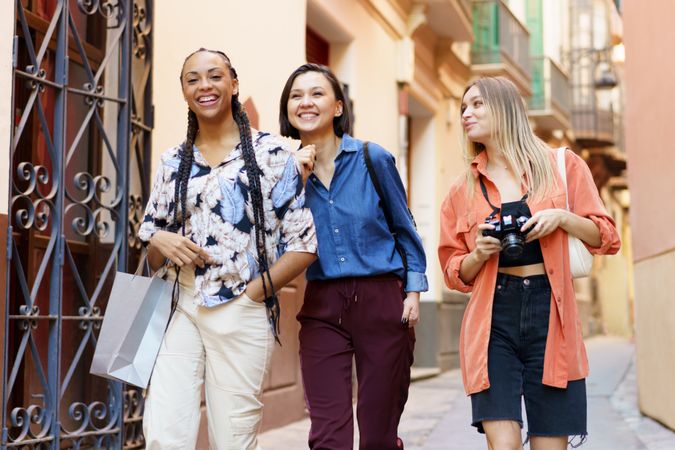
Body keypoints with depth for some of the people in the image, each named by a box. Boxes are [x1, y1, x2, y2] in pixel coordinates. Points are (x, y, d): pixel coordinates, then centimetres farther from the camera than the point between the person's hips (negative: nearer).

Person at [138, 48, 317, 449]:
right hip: (180, 311, 4)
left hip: (241, 315, -4)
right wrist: (160, 242, -5)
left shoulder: (272, 153, -1)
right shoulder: (174, 162, 13)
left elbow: (304, 243, -4)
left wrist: (253, 293, -10)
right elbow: (152, 256, 17)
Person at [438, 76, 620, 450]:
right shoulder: (462, 189, 11)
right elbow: (455, 273, 14)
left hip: (550, 314, -1)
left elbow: (606, 238, 7)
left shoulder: (562, 166, 7)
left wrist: (563, 217, -10)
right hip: (491, 319, 1)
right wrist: (479, 253, -7)